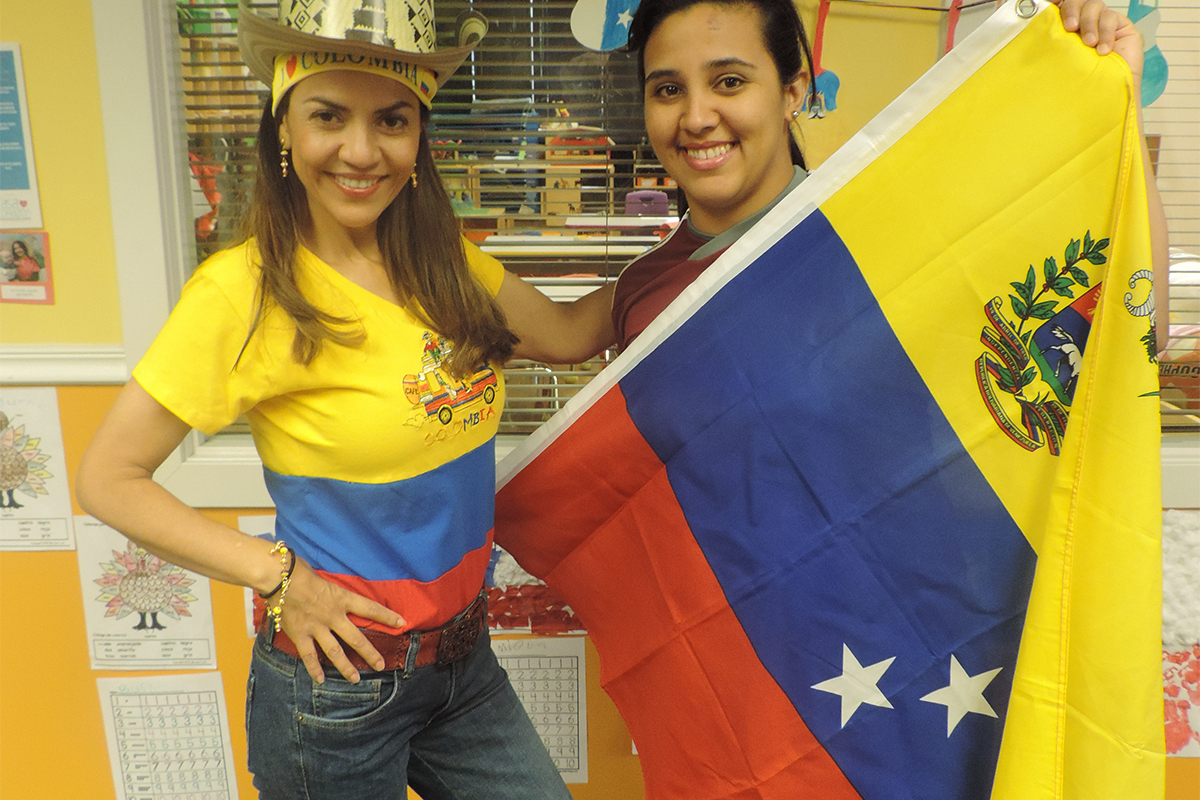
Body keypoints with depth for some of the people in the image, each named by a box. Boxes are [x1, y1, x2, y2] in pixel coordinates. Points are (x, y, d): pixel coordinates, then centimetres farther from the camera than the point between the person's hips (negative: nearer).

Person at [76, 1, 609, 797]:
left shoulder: (447, 264, -1)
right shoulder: (246, 290, -18)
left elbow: (570, 332, 10)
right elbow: (107, 478, -12)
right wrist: (279, 576, -16)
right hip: (338, 677, -5)